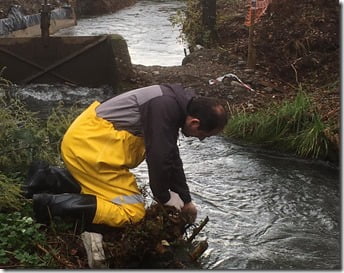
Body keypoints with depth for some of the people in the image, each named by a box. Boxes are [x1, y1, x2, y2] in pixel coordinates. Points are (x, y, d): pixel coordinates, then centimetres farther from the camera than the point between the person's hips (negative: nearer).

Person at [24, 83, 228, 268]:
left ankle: (47, 178, 19)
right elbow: (159, 157, -21)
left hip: (85, 138, 10)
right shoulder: (165, 108, -24)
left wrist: (186, 199, 19)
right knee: (131, 212, -9)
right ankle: (51, 203, -14)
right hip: (90, 144, -10)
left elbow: (171, 155, 17)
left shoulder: (178, 105, 7)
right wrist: (163, 197, -3)